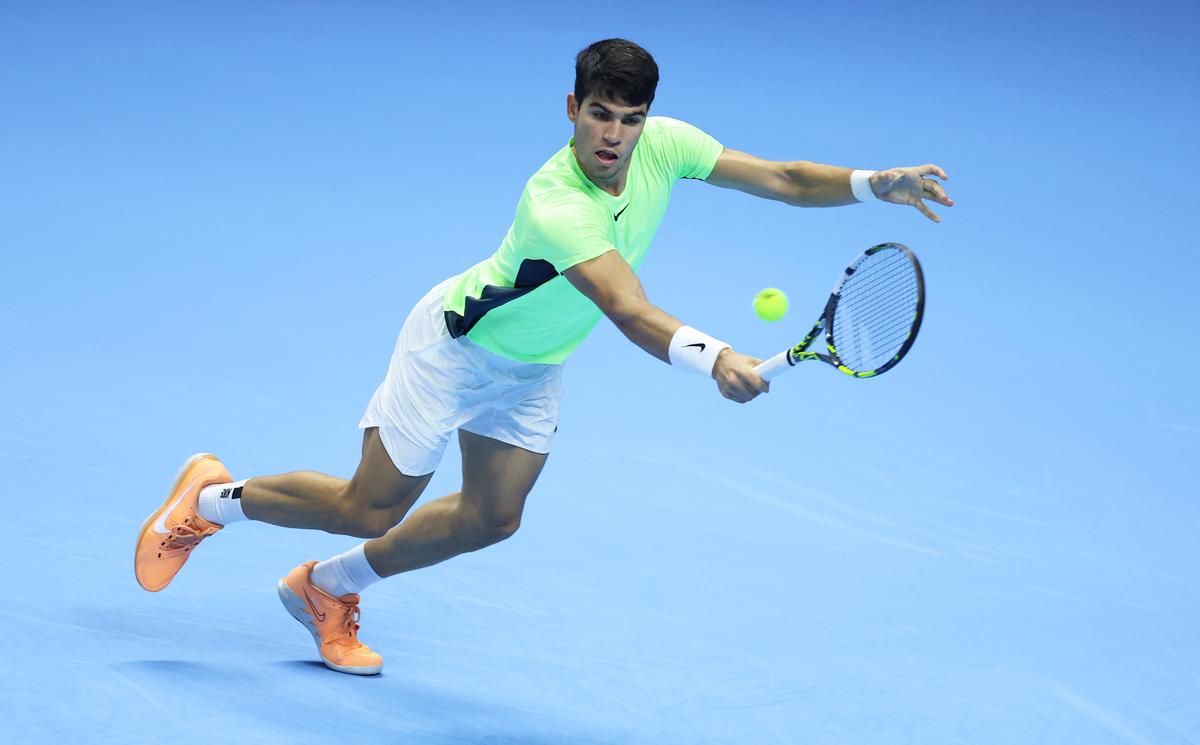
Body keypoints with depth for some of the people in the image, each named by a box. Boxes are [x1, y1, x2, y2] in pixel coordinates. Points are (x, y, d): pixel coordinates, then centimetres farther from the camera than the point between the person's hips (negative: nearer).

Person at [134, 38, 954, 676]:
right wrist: (713, 360, -69)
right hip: (458, 342, -7)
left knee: (490, 517, 6)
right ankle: (212, 495, 23)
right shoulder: (556, 206, -42)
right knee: (372, 508, -2)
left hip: (534, 364, 7)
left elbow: (781, 178, -11)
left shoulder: (664, 144, -19)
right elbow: (631, 313, -53)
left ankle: (329, 587, 27)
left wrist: (876, 185, -25)